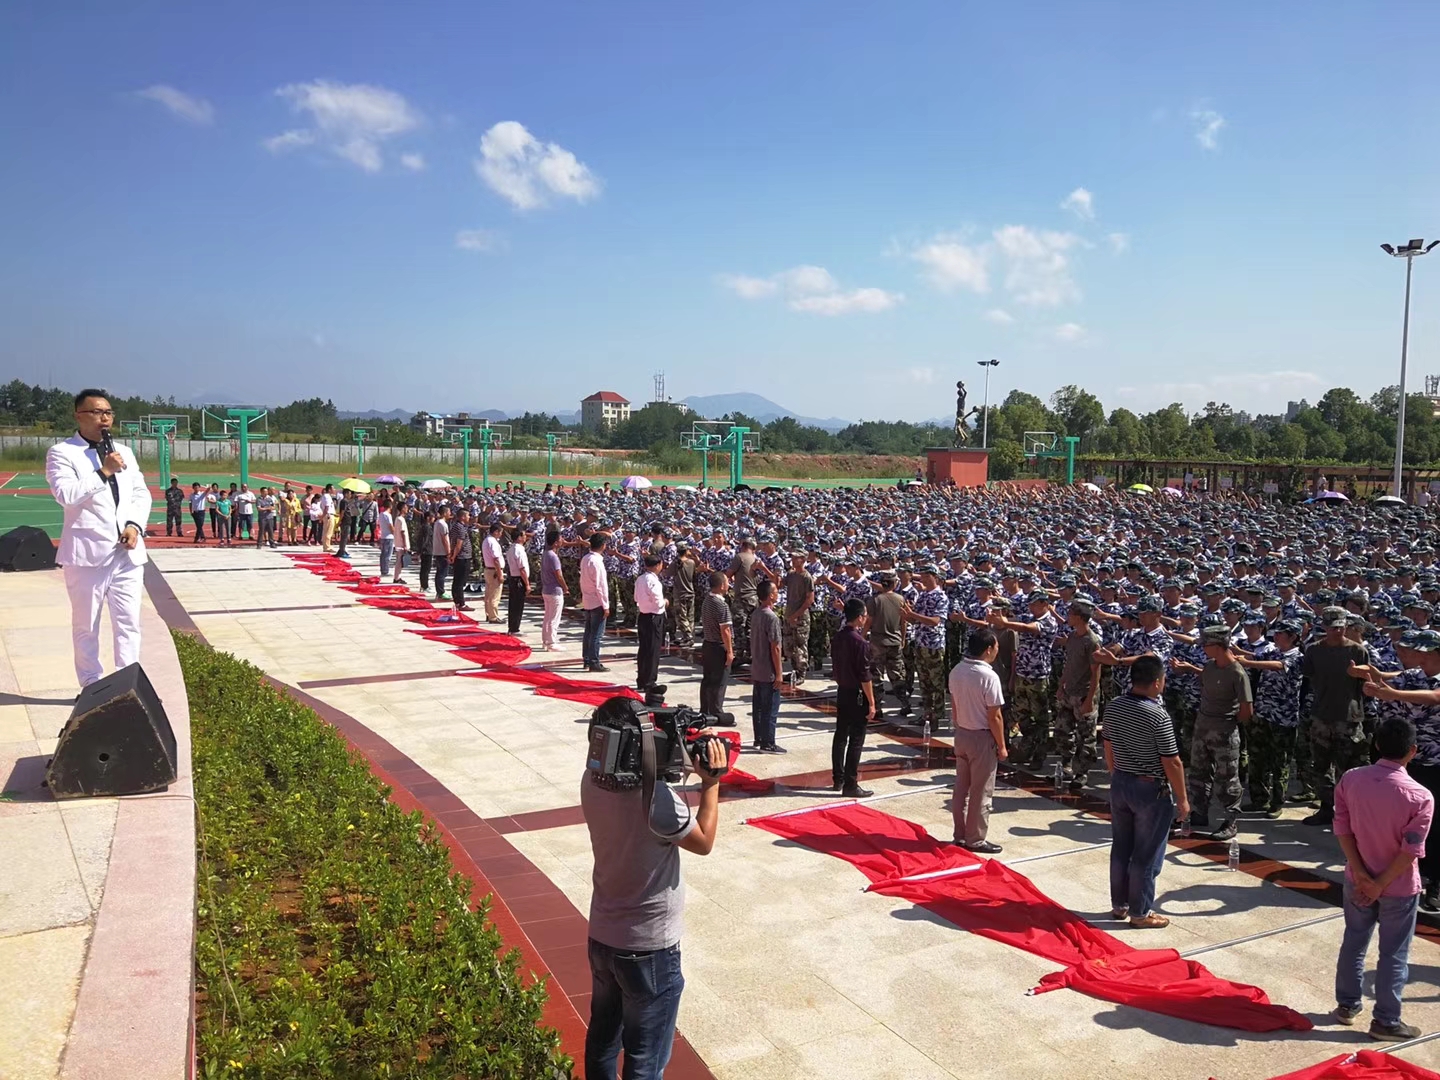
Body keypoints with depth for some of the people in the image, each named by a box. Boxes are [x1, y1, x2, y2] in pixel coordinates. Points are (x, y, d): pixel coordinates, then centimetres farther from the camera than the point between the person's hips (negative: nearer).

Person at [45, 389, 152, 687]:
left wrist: (135, 525, -3)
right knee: (86, 626, 6)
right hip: (87, 551, -4)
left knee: (128, 622, 4)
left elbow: (141, 493, 14)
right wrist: (104, 472, -17)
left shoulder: (124, 451, 16)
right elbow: (65, 494, -16)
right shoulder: (61, 452, -1)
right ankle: (91, 686, 15)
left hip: (127, 551, 5)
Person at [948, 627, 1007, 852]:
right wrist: (1002, 746, -8)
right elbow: (994, 717, -18)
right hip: (982, 738, -7)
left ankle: (961, 835, 25)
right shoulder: (989, 676, -22)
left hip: (961, 735, 7)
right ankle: (976, 839, 14)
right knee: (981, 792, 5)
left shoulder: (956, 671, -1)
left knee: (961, 788, 15)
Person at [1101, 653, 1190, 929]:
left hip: (1120, 783, 7)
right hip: (1151, 790, -7)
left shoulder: (1113, 706, -2)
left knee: (1120, 848, 17)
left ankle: (1119, 904, 28)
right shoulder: (1159, 716, -23)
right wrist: (1182, 798, -6)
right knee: (1147, 855, 7)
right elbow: (1172, 763, -18)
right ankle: (1140, 912, 17)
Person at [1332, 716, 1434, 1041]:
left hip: (1357, 882, 3)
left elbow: (1342, 830, -9)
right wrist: (1381, 885, -11)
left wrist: (1361, 875, -6)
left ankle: (1346, 1005, 32)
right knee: (1393, 955, 11)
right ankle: (1386, 1021, 20)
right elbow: (1410, 851, -19)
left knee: (1353, 942, 19)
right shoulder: (1420, 797, -20)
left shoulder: (1350, 780, -11)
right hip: (1399, 889, -3)